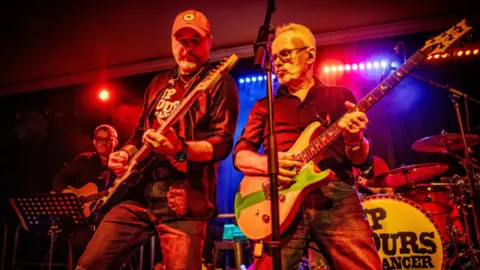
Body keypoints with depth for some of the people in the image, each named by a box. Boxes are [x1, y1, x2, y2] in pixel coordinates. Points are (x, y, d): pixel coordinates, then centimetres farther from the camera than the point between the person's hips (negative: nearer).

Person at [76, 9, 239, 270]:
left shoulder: (220, 83, 0)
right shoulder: (159, 83, 20)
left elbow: (223, 143, -11)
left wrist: (180, 148, -29)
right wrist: (125, 153, 4)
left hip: (184, 200, -6)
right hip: (138, 193, 6)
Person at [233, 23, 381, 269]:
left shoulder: (341, 96, 14)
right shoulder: (264, 106, 17)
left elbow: (361, 160, 9)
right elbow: (240, 155, 10)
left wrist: (354, 139, -14)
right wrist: (266, 163, -11)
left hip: (336, 196, 0)